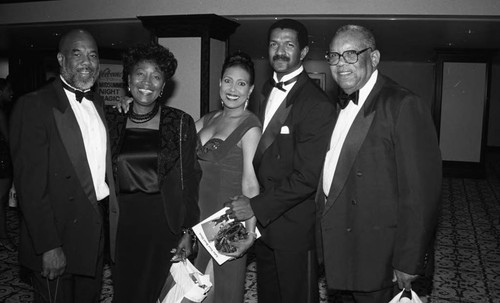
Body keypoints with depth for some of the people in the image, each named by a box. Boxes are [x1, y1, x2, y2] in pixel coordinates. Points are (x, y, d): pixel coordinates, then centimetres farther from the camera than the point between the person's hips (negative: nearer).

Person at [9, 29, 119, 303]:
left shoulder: (97, 105, 10)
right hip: (59, 232, -7)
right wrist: (48, 246, -20)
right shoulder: (33, 106, -14)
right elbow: (30, 183, -18)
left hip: (98, 226, 7)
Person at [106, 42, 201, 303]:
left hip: (164, 225, -2)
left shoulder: (181, 123, -4)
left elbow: (189, 181, -2)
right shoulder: (111, 122, 3)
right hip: (123, 225, 2)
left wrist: (188, 232, -3)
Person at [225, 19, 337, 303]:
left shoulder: (318, 105, -20)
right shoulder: (267, 91, 8)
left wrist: (256, 206, -20)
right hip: (262, 219, 7)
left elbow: (307, 177, -23)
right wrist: (250, 203, 3)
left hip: (294, 226, -7)